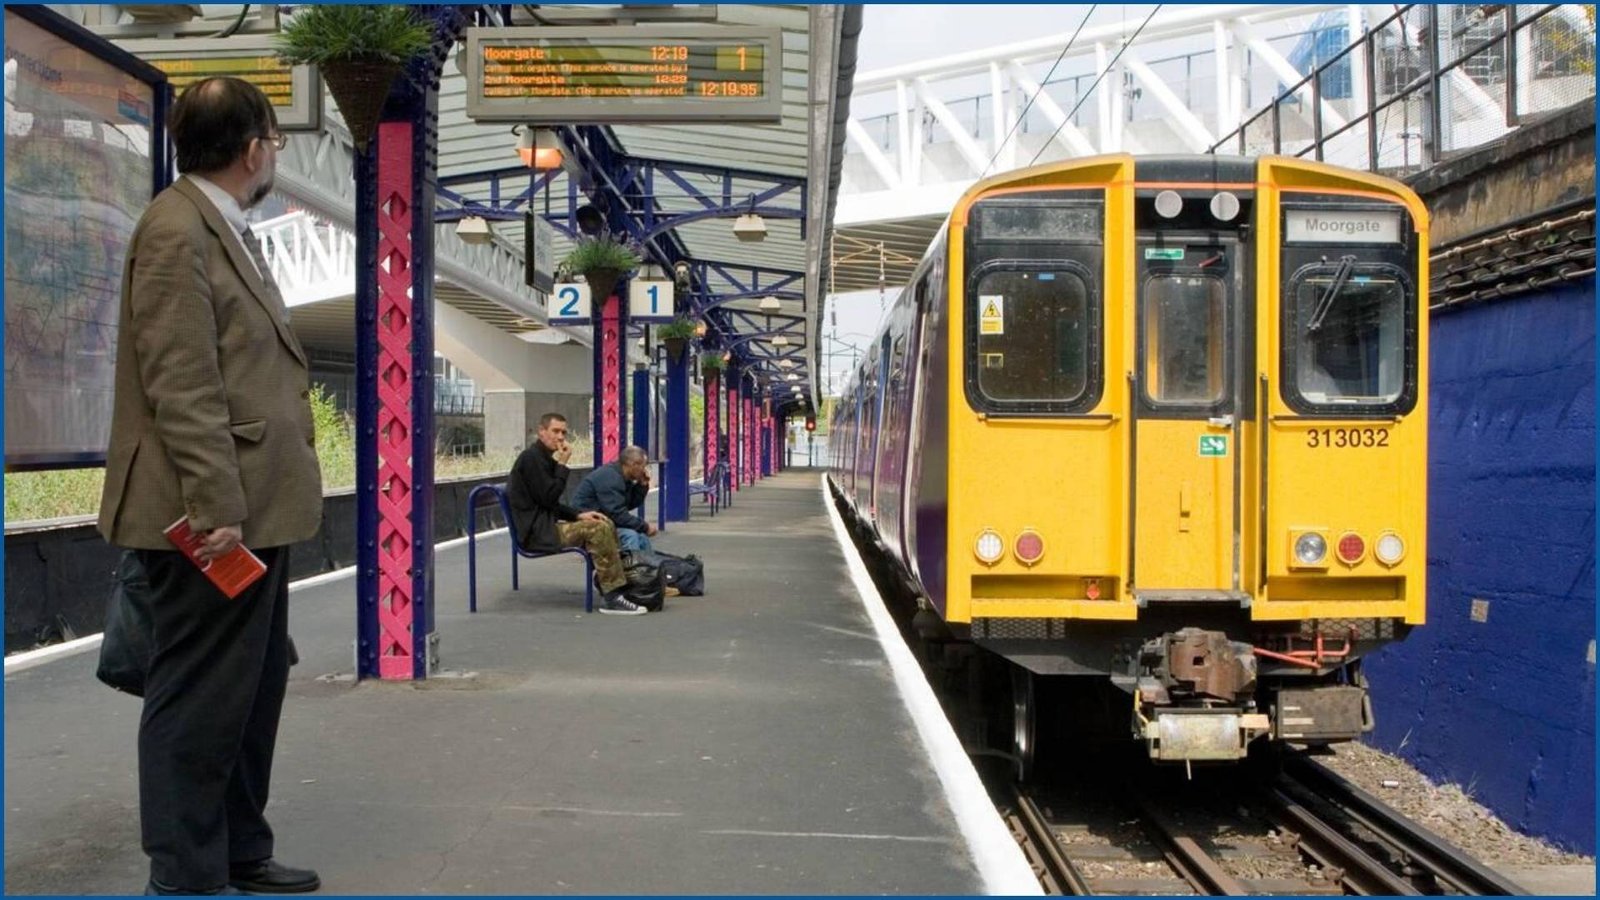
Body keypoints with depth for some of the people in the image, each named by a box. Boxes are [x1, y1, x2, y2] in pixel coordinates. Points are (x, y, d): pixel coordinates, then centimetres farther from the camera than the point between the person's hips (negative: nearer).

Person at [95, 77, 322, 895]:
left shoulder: (224, 230, 17)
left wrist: (248, 504, 17)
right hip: (215, 516, -10)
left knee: (253, 690, 17)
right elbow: (182, 388, -20)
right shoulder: (177, 230, -14)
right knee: (200, 700, -1)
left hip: (254, 508, 10)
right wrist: (214, 508, -23)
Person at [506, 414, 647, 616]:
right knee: (598, 529, -21)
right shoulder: (531, 458, -13)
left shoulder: (543, 457, 18)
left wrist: (578, 515, 4)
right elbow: (549, 498, -19)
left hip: (545, 525, 10)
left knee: (606, 524, 8)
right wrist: (562, 465, -11)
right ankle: (612, 598, -20)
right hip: (536, 533, -10)